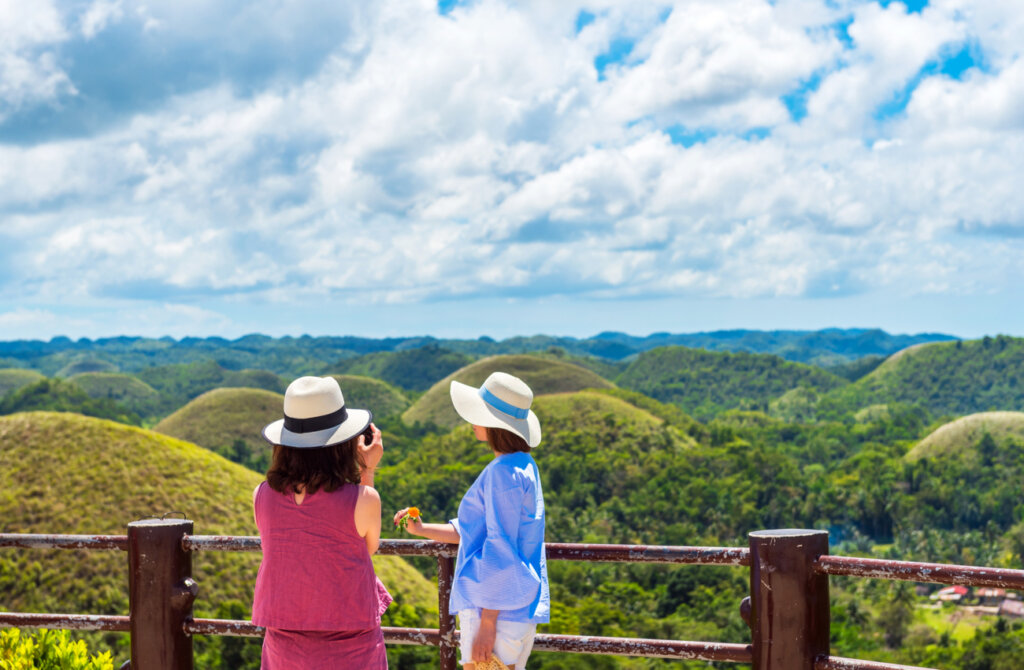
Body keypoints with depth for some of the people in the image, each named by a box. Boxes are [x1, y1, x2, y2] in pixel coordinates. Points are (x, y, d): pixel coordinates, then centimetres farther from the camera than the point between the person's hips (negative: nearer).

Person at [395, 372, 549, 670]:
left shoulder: (503, 473, -18)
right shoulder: (523, 466, 13)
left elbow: (500, 552, -20)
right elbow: (473, 531, 21)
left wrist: (487, 625, -19)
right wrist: (421, 529, 15)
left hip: (496, 608, -10)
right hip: (519, 607, 10)